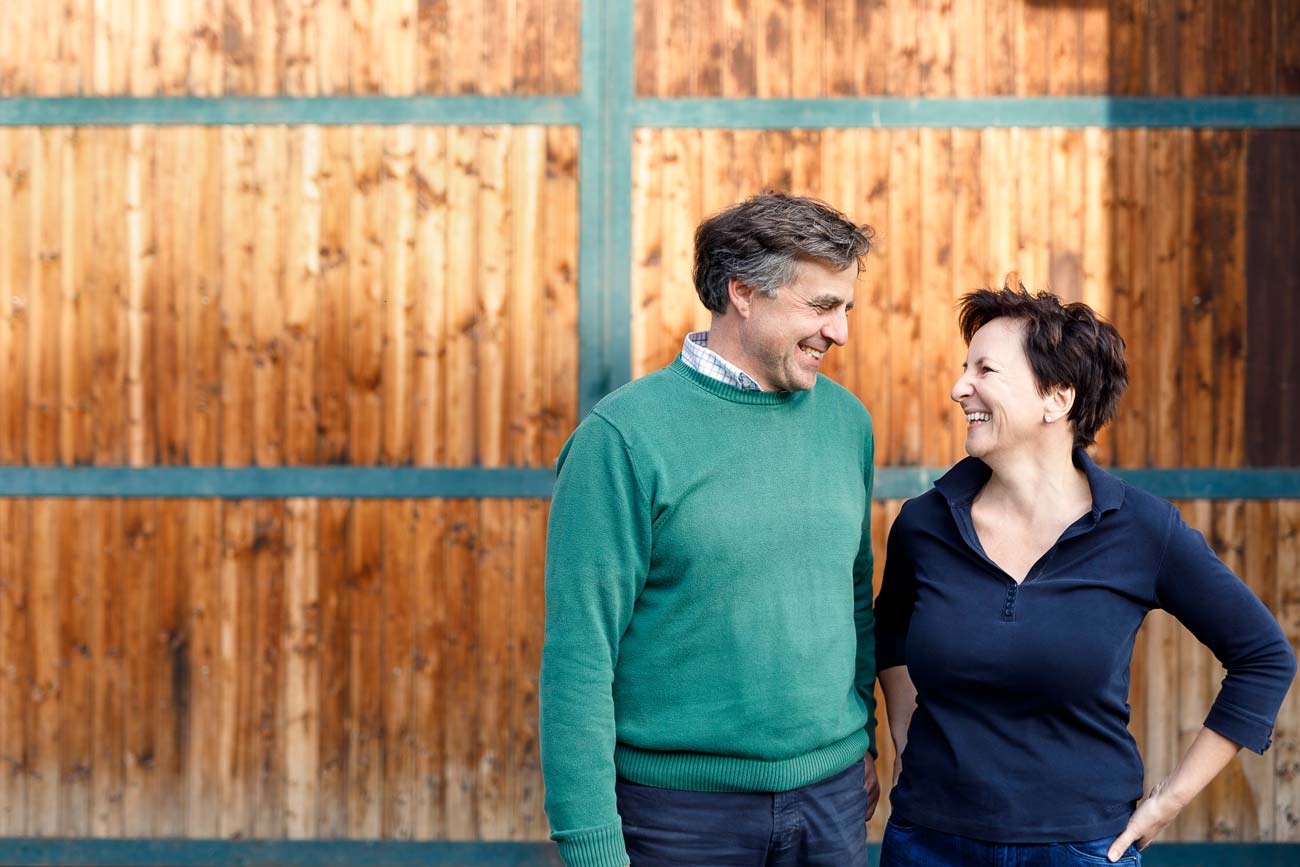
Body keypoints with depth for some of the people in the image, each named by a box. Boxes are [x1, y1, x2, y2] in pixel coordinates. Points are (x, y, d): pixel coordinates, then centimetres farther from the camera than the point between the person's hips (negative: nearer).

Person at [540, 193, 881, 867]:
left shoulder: (846, 419, 4)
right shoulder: (625, 436, -13)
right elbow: (579, 655, -14)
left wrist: (862, 737, 15)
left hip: (833, 795, 5)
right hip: (681, 805, -4)